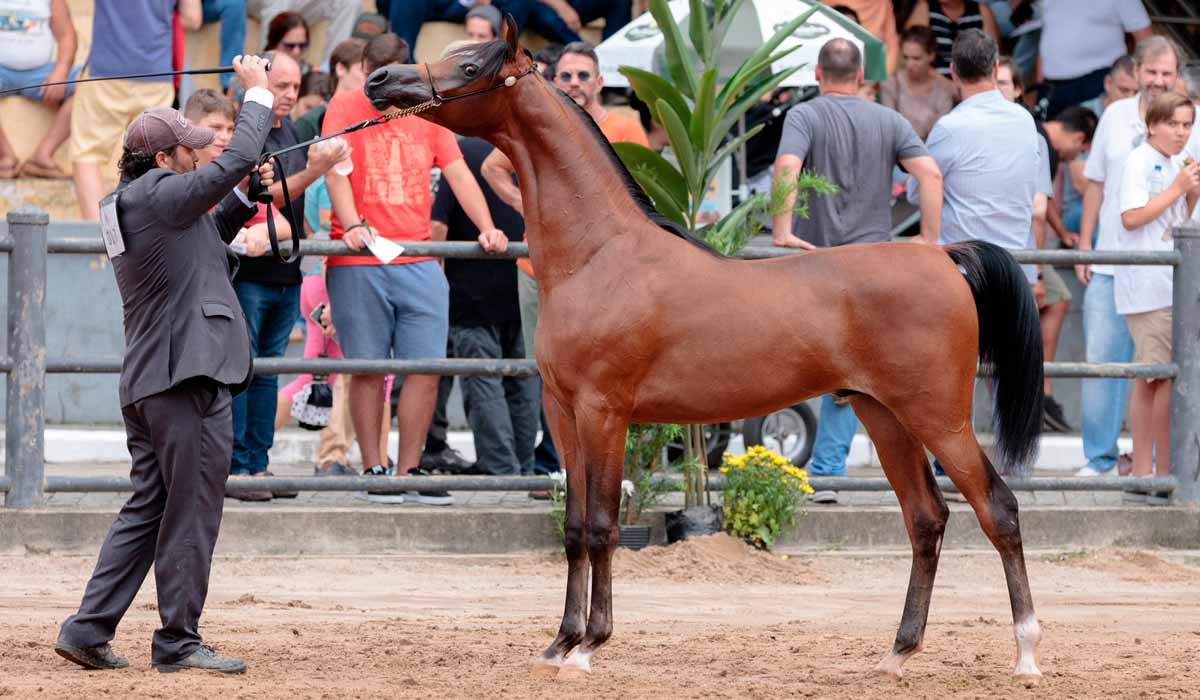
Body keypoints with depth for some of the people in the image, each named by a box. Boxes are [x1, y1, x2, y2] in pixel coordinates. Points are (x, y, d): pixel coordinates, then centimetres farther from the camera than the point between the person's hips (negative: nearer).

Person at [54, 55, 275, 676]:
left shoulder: (126, 205, 16)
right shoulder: (160, 196, -13)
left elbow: (204, 236, 30)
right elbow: (236, 159, -12)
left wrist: (245, 197, 19)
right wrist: (258, 92, 1)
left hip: (145, 382, 10)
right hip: (189, 379, -10)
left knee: (148, 508, 13)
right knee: (191, 513, -3)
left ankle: (89, 626, 8)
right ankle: (178, 641, 0)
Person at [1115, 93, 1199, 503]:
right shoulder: (1140, 161, -8)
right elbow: (1132, 217, -17)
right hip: (1148, 284, -9)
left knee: (1152, 381, 8)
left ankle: (1143, 476, 10)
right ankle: (1163, 477, -10)